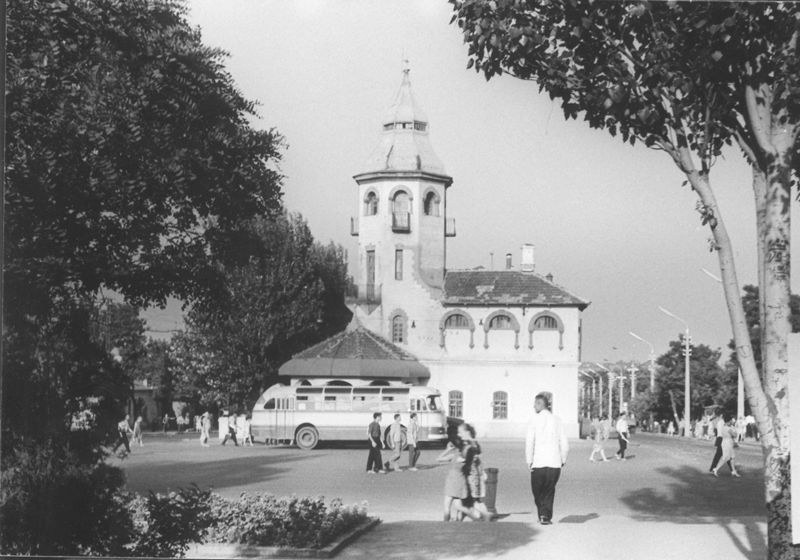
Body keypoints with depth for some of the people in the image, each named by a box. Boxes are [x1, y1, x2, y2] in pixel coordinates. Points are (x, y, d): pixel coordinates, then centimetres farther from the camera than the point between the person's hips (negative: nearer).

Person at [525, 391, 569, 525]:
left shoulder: (535, 419, -3)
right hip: (555, 463, 2)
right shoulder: (556, 420, 7)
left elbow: (529, 441, -10)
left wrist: (529, 460, -4)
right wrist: (563, 460, 16)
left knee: (537, 490, 12)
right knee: (549, 490, 11)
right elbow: (564, 443, 6)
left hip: (538, 463, -2)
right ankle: (546, 516, 1)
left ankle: (542, 515, 4)